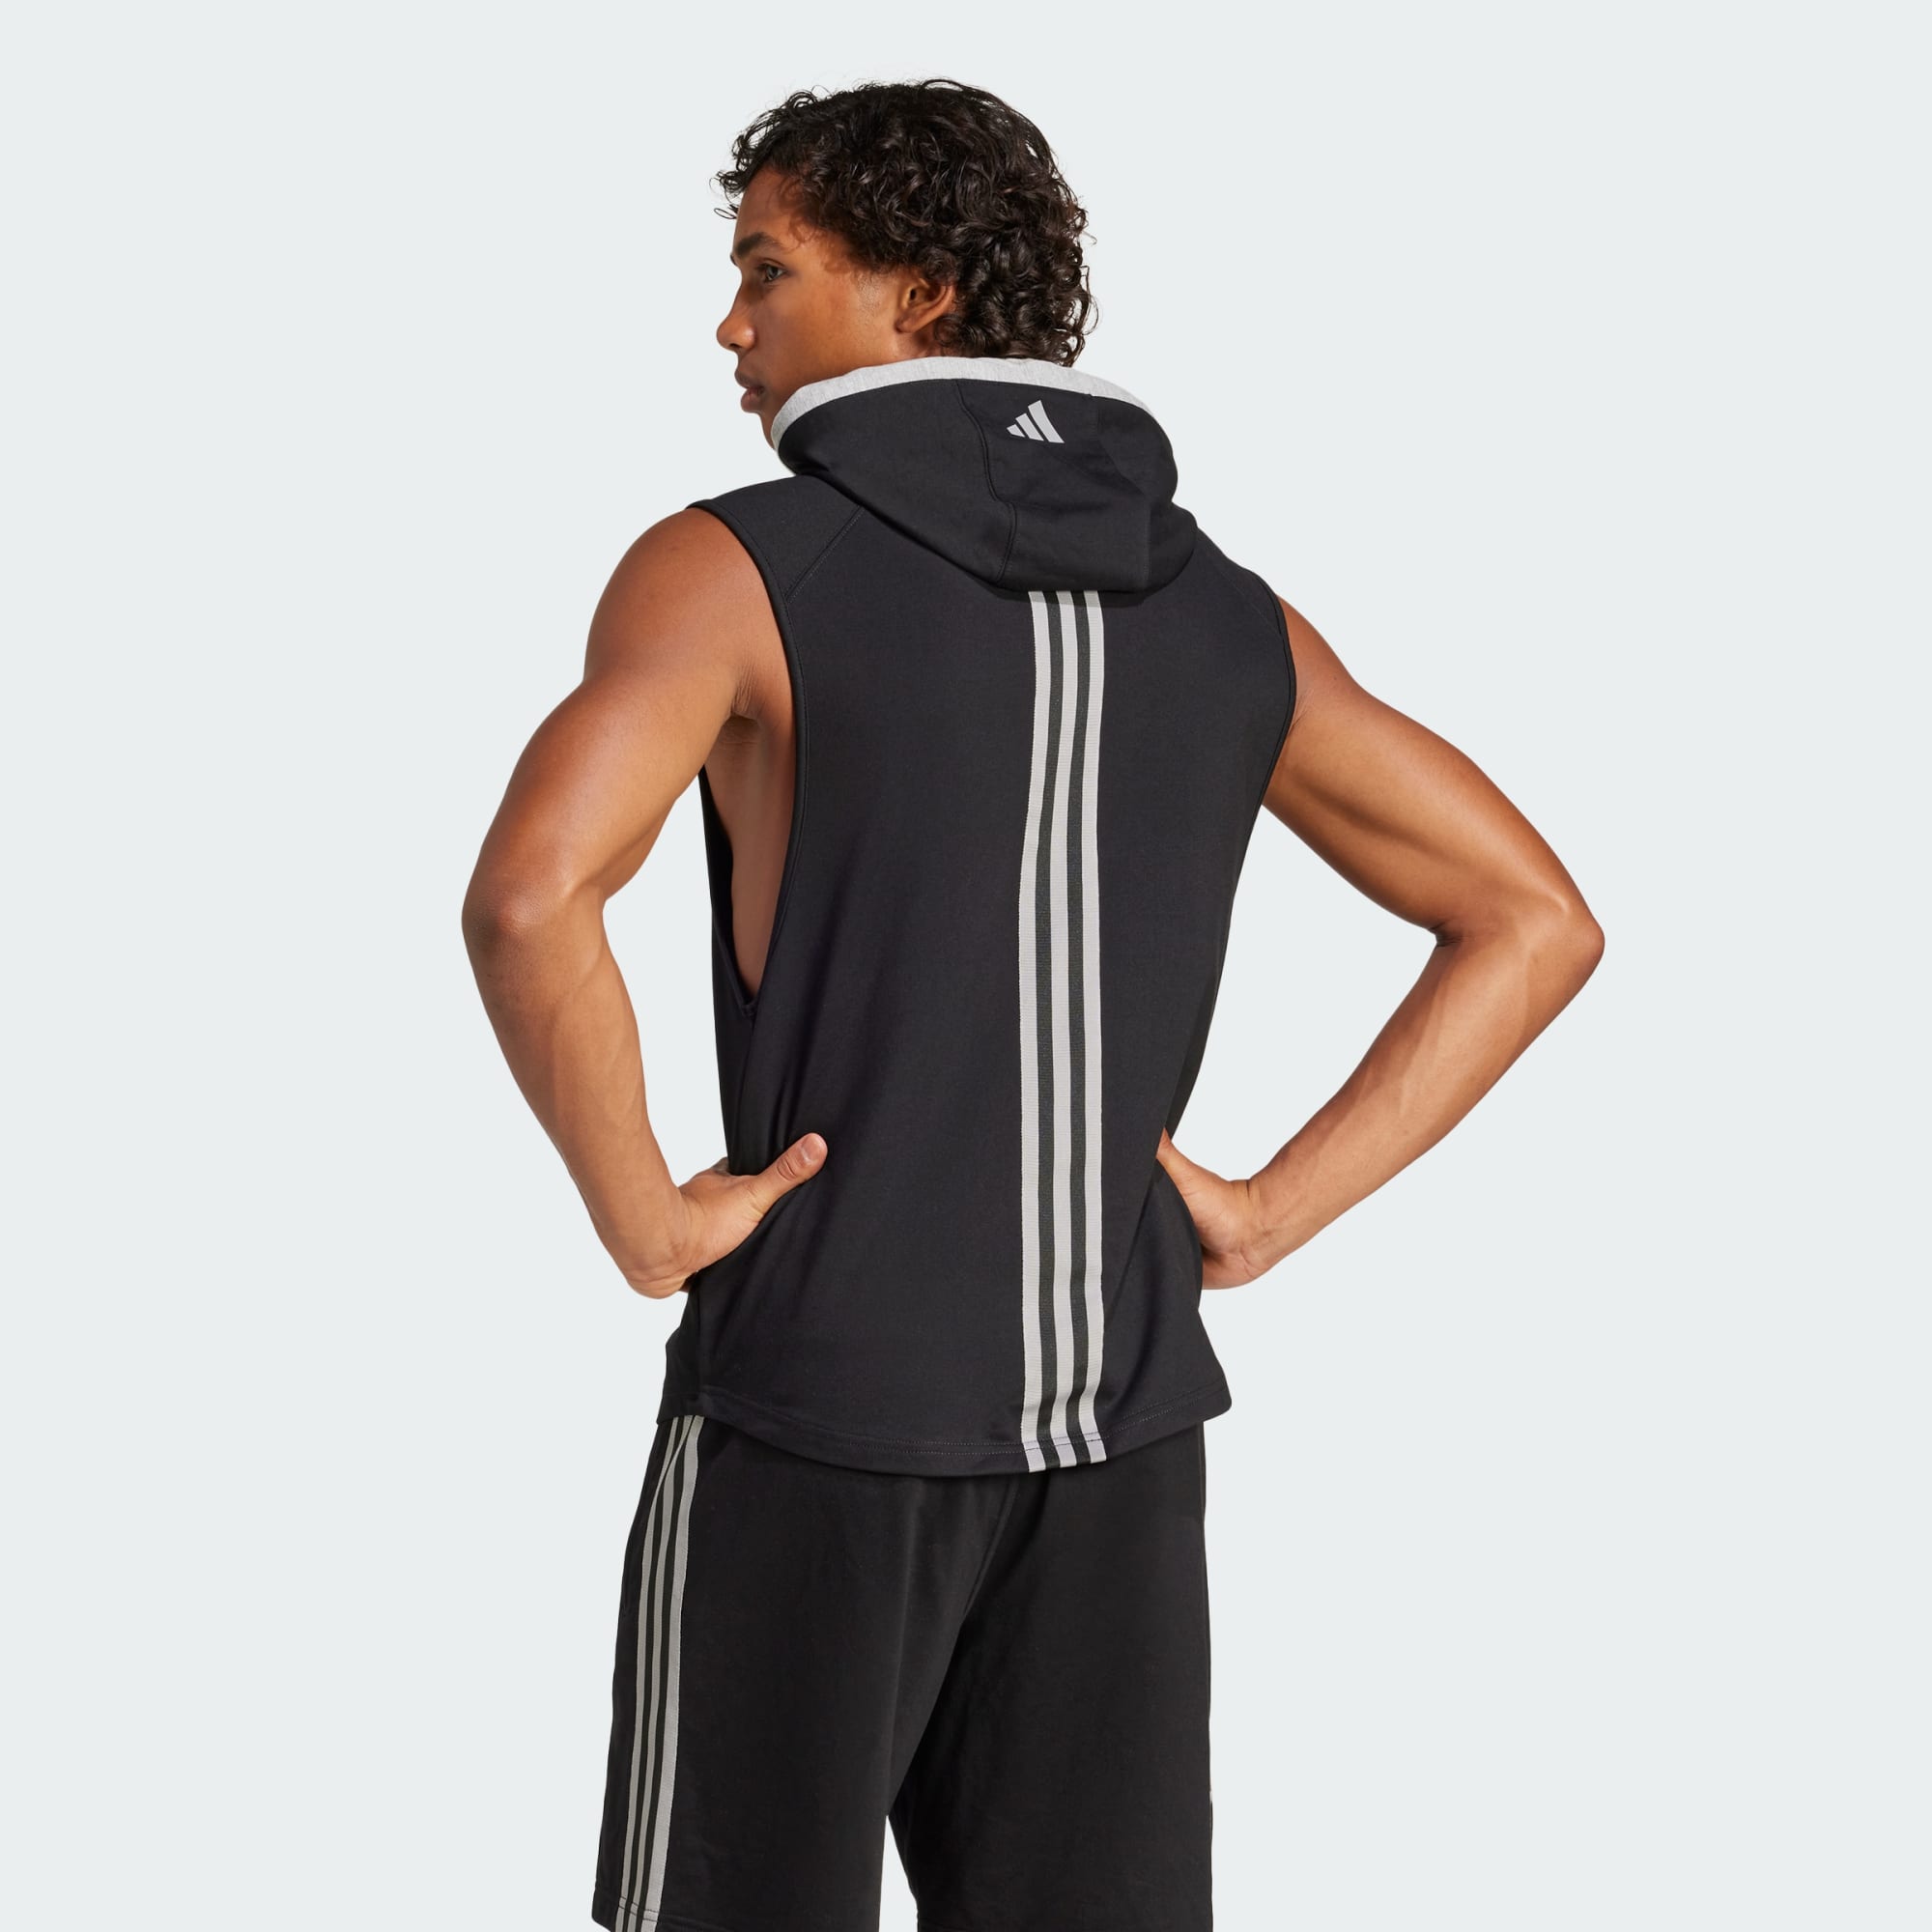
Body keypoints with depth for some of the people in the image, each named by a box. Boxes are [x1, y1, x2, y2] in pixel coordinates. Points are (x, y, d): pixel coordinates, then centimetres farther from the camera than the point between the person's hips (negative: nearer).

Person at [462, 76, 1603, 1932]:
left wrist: (643, 1219, -12)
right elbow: (1535, 921, 8)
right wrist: (1265, 1214, 6)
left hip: (814, 1397, -4)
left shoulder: (732, 566, -9)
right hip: (1118, 1425, 5)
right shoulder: (1228, 613, 7)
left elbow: (528, 898, -27)